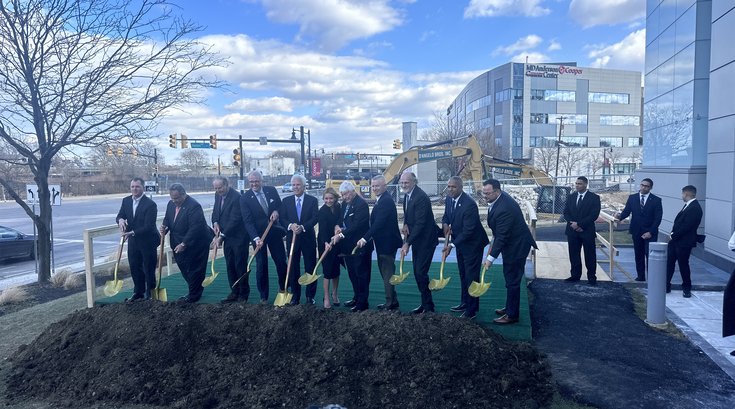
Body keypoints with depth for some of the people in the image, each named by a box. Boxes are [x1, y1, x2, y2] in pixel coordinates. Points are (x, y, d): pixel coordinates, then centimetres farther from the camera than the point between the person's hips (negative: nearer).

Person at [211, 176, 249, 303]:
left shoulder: (236, 197, -21)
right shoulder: (218, 195, 4)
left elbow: (234, 220, -24)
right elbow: (215, 211, 18)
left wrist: (221, 236, -24)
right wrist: (215, 222, -4)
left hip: (238, 237, -8)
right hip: (226, 237, 8)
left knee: (240, 266, 0)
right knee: (230, 266, 12)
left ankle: (243, 295, 12)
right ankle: (234, 293, 22)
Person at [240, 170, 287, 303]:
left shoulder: (272, 190, -2)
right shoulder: (244, 198, -12)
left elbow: (280, 205, 11)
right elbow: (248, 221, -16)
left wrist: (276, 211, -13)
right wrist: (256, 238, -28)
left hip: (274, 232, 3)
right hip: (258, 235, -3)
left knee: (281, 261, 10)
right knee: (261, 265, 1)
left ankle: (283, 287, 34)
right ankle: (263, 296, 13)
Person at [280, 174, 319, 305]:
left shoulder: (312, 200, 0)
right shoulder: (286, 201, 6)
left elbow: (315, 218, -10)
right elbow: (282, 219, 0)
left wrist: (303, 227, -24)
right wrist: (290, 225, -20)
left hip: (308, 238, -2)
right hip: (292, 238, 2)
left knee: (310, 267, 4)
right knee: (293, 268, 7)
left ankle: (310, 296, 15)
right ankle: (295, 296, 17)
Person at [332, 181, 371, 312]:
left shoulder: (361, 204, -17)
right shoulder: (345, 203, 10)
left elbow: (357, 225, -24)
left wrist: (341, 235, -25)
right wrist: (340, 228, -4)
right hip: (348, 245, 9)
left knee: (361, 274, 0)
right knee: (352, 273, 17)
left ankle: (362, 302, 8)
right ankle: (357, 298, 30)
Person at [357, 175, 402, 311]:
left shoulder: (386, 201, -19)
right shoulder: (380, 200, 13)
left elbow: (378, 223, -27)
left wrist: (365, 238, -29)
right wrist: (368, 237, 11)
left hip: (387, 243, -11)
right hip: (383, 243, 11)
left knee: (387, 273, -3)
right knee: (386, 273, 17)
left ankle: (391, 303, 6)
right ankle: (392, 301, 28)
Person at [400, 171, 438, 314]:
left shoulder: (421, 197, -22)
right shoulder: (407, 195, 6)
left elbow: (420, 223, -26)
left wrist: (408, 243, -27)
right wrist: (405, 224, -2)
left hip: (426, 239, -9)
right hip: (416, 239, 9)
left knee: (421, 272, -9)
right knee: (417, 272, 13)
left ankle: (428, 307, 3)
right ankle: (425, 304, 24)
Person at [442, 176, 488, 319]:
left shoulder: (469, 204, -30)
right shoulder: (449, 199, -5)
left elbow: (468, 230, -29)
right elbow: (446, 215, 11)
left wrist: (452, 245, -30)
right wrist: (445, 224, -12)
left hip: (472, 243, -8)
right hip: (460, 242, 8)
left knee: (471, 276, -1)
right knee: (463, 275, 20)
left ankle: (472, 309, 10)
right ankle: (464, 303, 35)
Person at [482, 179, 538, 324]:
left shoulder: (504, 208, -32)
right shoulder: (498, 198, -2)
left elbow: (502, 236, -28)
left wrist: (491, 258, -24)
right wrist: (494, 241, 14)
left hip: (516, 246, -10)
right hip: (510, 243, 10)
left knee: (512, 281, 0)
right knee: (509, 278, 21)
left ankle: (512, 314, 13)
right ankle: (510, 307, 35)